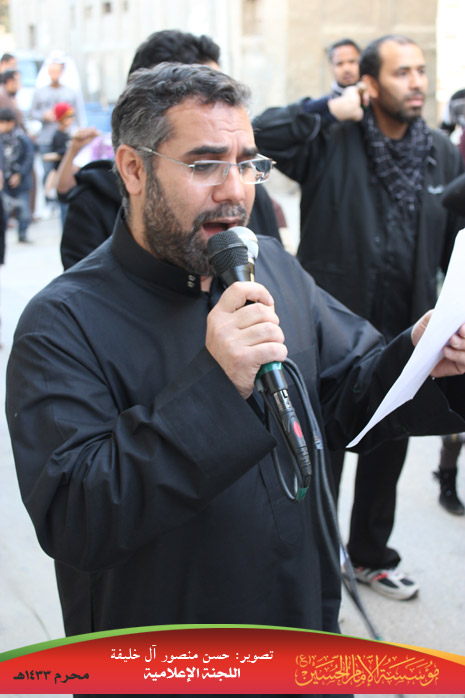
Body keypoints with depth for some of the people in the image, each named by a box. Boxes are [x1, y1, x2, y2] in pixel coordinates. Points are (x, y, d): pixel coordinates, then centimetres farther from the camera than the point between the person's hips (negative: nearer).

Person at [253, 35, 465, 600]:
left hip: (404, 339, 5)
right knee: (322, 454, 9)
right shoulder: (331, 143, -10)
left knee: (388, 451, 19)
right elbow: (263, 132, -26)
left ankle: (371, 555, 40)